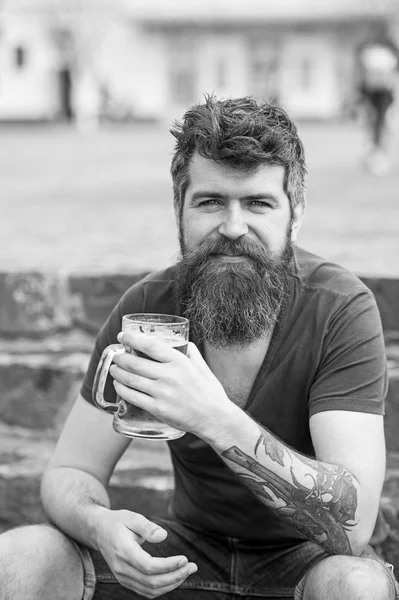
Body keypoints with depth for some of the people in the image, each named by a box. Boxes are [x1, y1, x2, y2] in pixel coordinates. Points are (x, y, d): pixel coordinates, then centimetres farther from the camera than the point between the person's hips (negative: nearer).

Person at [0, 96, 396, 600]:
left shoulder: (342, 308, -20)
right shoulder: (146, 309, -9)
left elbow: (353, 524, -27)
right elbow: (69, 473, -5)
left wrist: (217, 420, -41)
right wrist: (100, 525, -29)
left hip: (303, 559, -2)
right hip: (191, 552, 2)